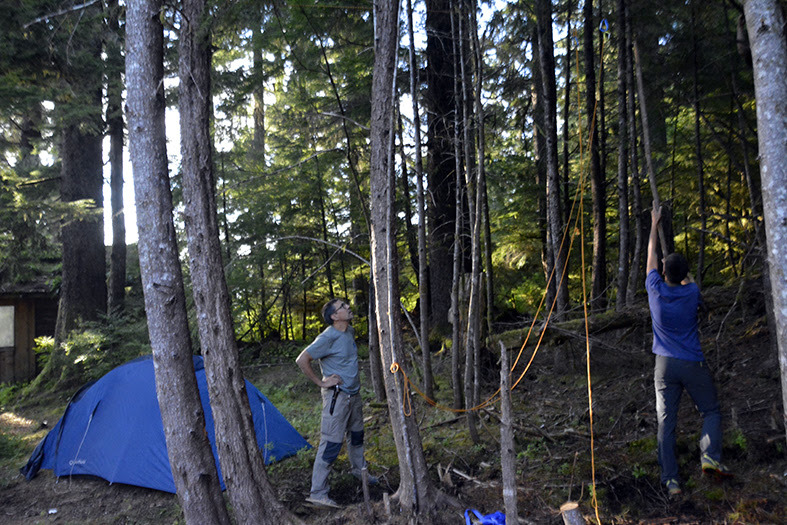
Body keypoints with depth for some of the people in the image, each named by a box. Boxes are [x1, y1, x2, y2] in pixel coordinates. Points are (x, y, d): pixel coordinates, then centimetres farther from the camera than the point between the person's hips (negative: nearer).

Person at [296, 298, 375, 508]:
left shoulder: (350, 332, 5)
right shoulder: (328, 337, -22)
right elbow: (302, 360, -22)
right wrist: (321, 382, -18)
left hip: (353, 394, 9)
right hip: (337, 396, -8)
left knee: (356, 435, 25)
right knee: (330, 444, -6)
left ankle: (359, 471, 47)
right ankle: (317, 493, 2)